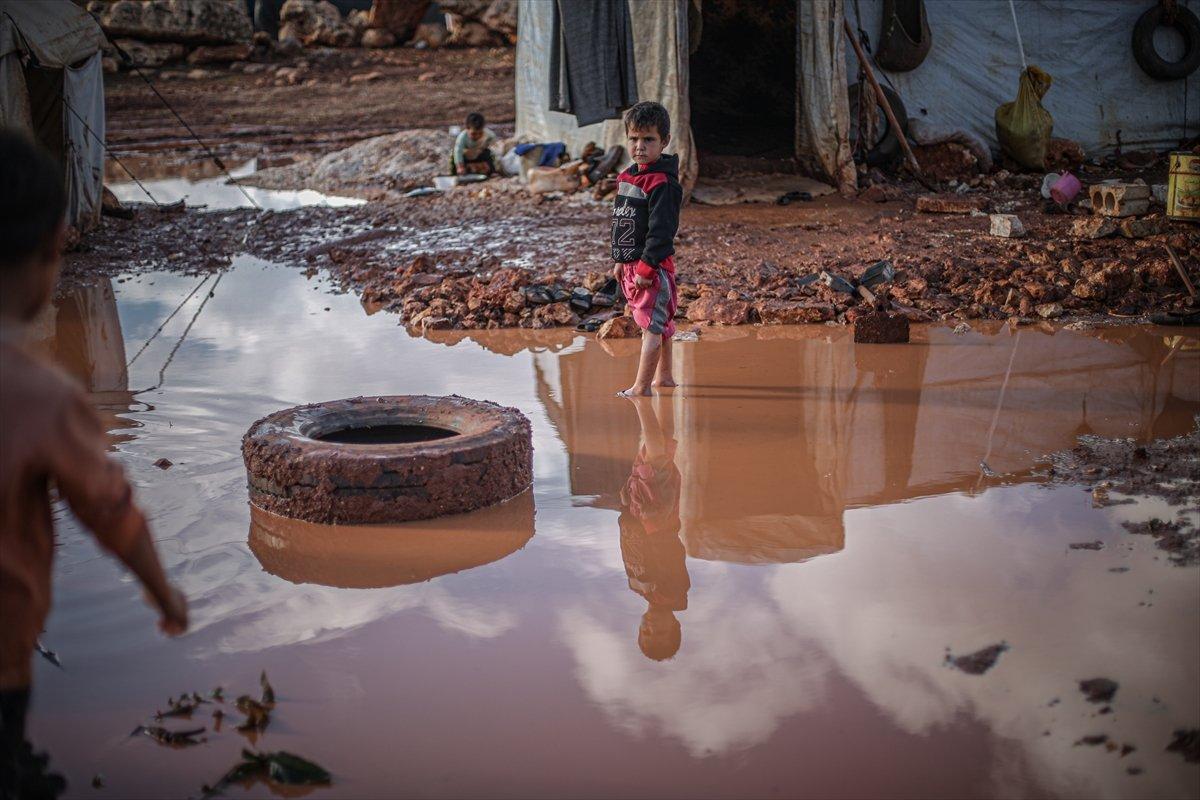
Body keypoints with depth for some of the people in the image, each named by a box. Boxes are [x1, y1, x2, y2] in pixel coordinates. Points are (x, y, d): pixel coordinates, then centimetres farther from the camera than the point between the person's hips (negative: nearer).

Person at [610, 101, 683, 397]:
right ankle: (663, 376, 29)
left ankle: (641, 386, -8)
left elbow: (661, 231, -20)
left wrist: (646, 267, -21)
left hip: (654, 265, -9)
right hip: (631, 263, 9)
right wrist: (619, 259, 19)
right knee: (660, 323, 19)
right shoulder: (626, 178, 12)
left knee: (651, 324, -8)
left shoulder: (663, 183, -16)